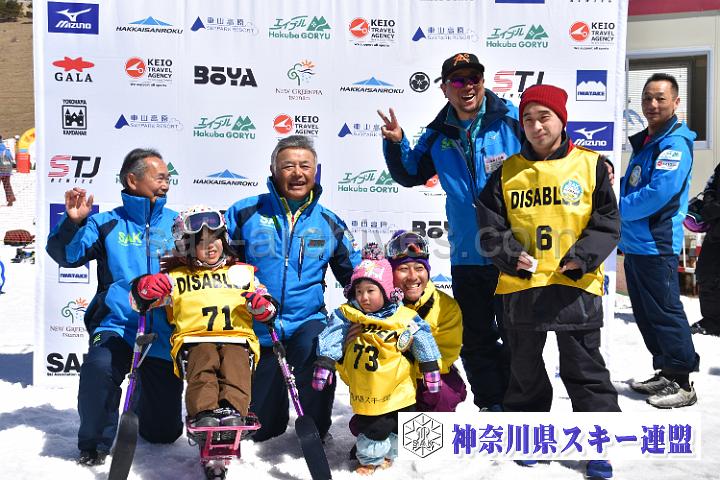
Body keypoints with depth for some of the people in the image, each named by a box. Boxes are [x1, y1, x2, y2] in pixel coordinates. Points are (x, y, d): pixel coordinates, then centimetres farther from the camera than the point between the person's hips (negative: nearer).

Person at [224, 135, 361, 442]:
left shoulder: (329, 223, 5)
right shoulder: (246, 212, -3)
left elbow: (356, 275, 12)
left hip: (308, 322, 1)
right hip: (257, 328, 0)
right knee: (259, 428, 2)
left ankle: (315, 432, -8)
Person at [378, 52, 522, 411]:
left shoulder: (511, 120, -7)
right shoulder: (439, 136, 7)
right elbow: (410, 175, 17)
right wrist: (395, 144, 0)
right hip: (465, 256, 5)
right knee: (475, 341, 15)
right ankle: (491, 405, 31)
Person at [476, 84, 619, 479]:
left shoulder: (590, 165, 1)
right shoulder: (507, 172, 6)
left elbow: (607, 224, -1)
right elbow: (489, 225, 4)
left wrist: (580, 258, -15)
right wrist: (511, 255, -12)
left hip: (575, 286, -2)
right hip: (521, 286, 3)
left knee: (585, 371, 6)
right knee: (525, 370, 16)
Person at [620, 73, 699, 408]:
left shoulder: (675, 144, -13)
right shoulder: (644, 142, 16)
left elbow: (658, 194, -24)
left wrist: (619, 210, -12)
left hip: (655, 245, -10)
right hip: (634, 243, 10)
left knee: (665, 313, -3)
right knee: (645, 314, 16)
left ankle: (682, 383, 8)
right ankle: (666, 372, 27)